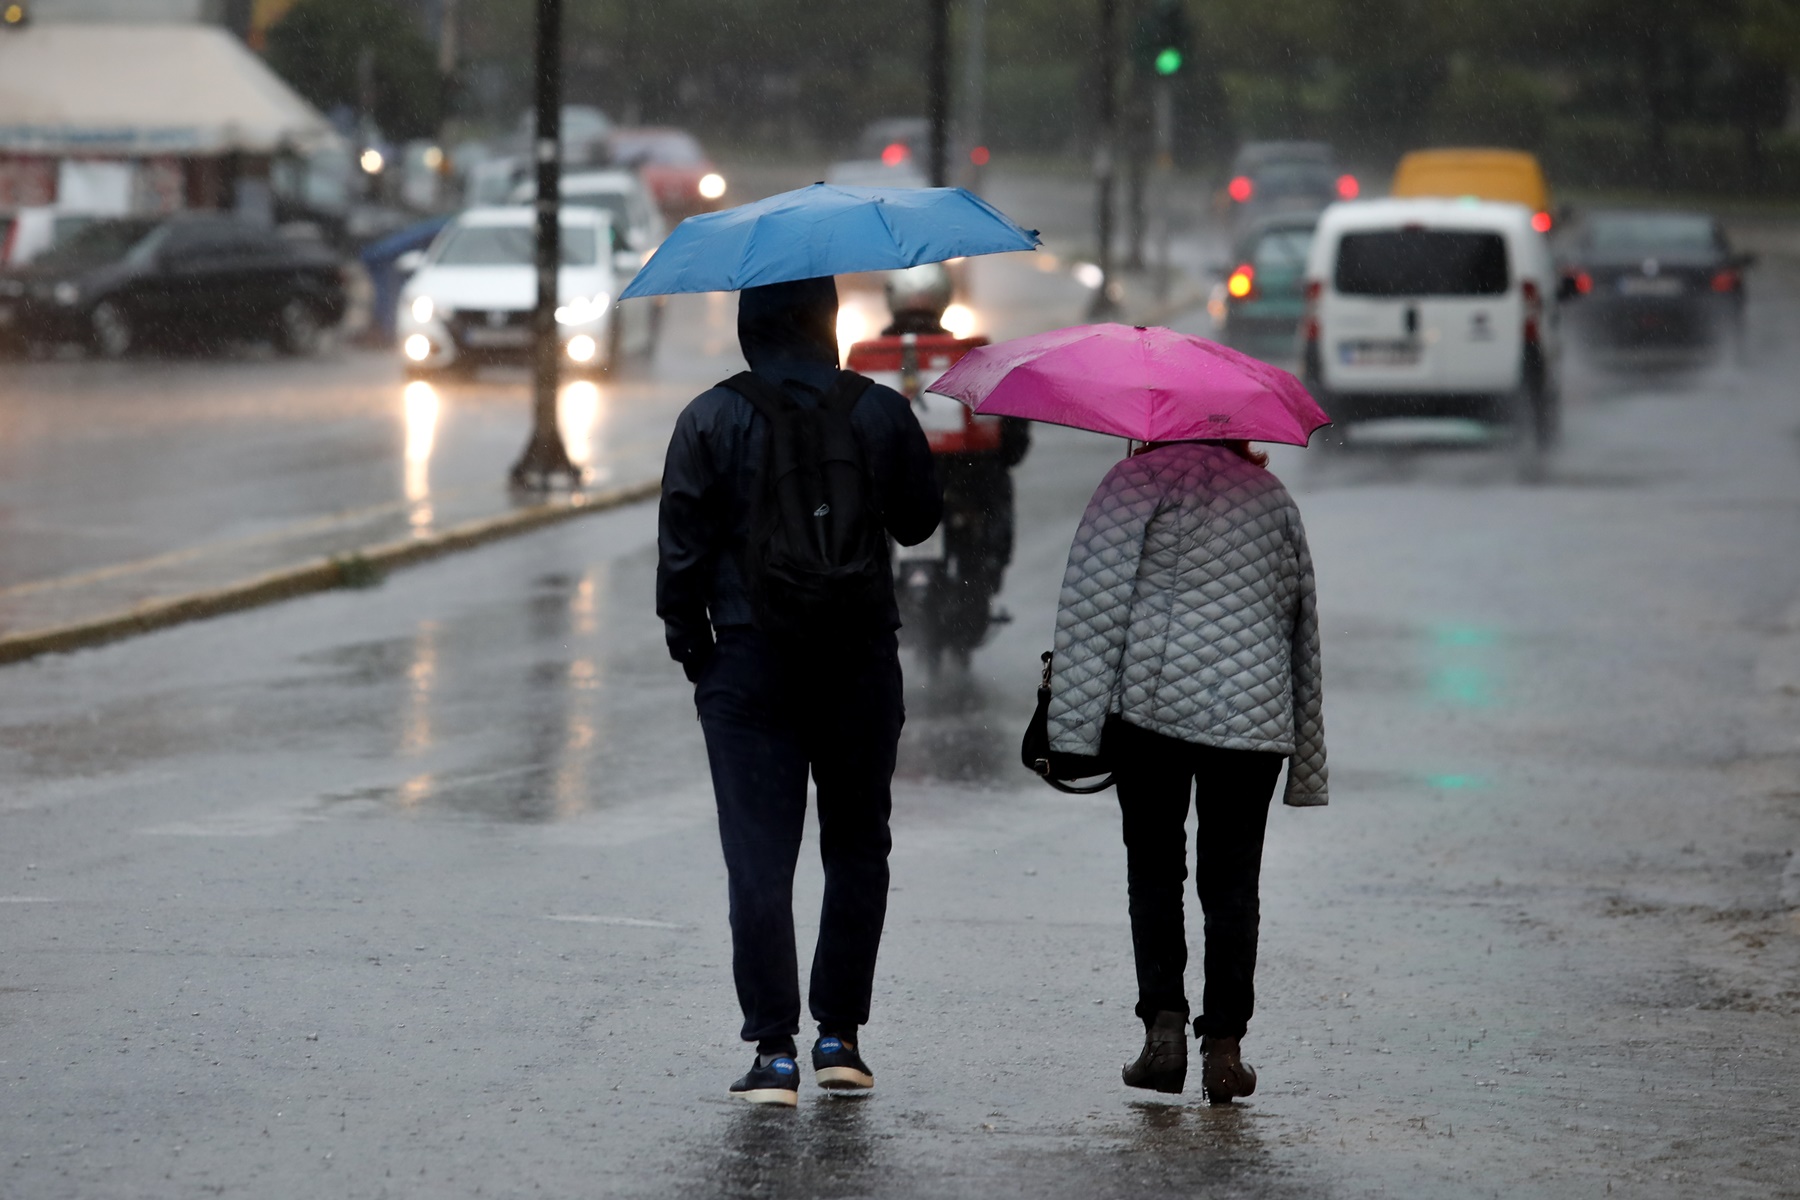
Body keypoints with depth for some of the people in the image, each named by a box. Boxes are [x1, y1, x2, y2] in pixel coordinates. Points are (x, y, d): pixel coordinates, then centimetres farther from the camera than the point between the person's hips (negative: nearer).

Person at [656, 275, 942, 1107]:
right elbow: (918, 521, 7)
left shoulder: (710, 421, -4)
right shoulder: (880, 414, -3)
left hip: (749, 663, -1)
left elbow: (682, 549, -4)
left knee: (759, 855, -1)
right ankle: (839, 1034, 14)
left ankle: (774, 1051, -6)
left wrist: (692, 648, 7)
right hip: (860, 662, 1)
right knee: (855, 844, 14)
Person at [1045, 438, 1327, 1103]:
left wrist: (1073, 719, -8)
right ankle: (1223, 1047, 1)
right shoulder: (1273, 497, 17)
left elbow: (1095, 599, -7)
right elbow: (1303, 624, 20)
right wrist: (1306, 762, 25)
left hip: (1152, 703, -3)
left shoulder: (1136, 481, 2)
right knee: (1231, 879, 6)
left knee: (1153, 867, 7)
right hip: (1253, 715, 3)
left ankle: (1164, 1021, -8)